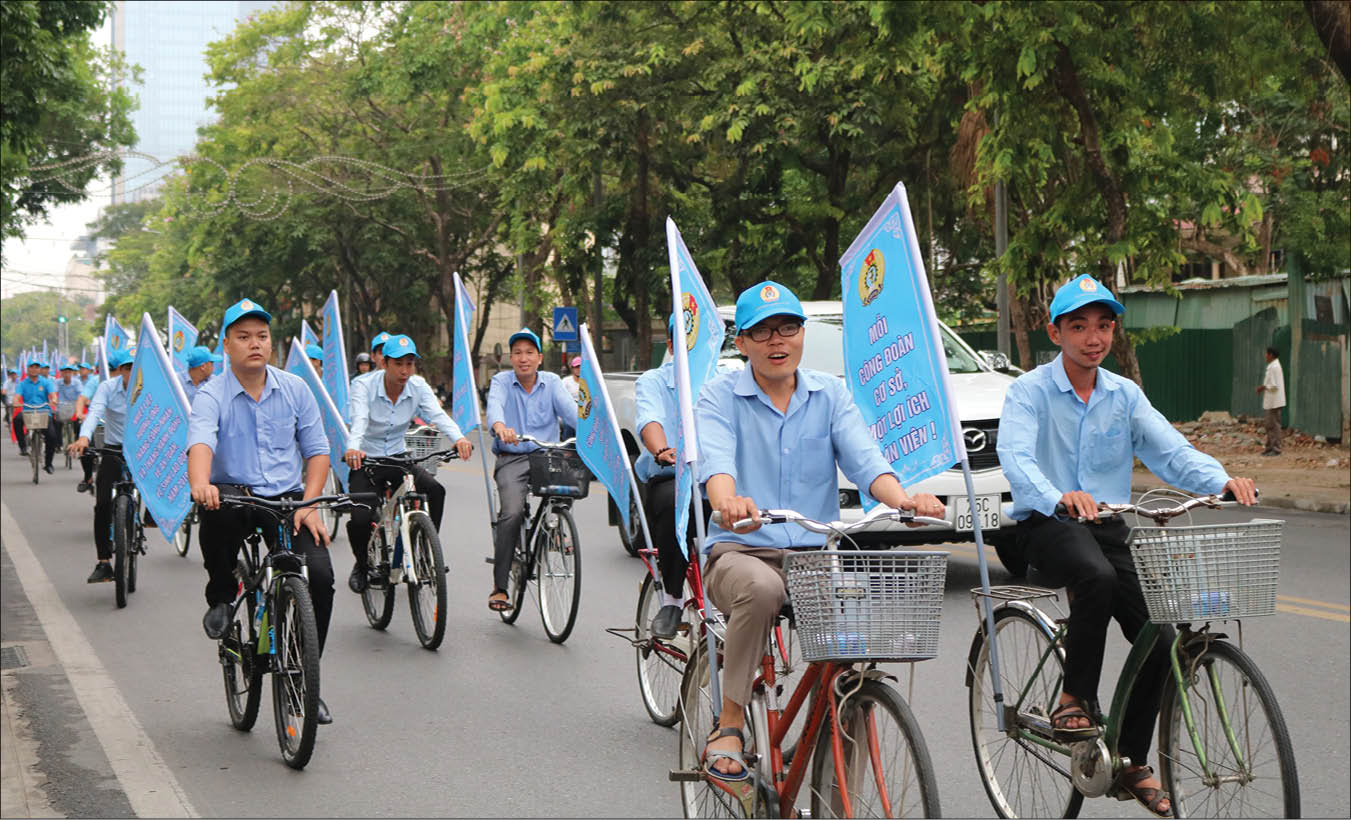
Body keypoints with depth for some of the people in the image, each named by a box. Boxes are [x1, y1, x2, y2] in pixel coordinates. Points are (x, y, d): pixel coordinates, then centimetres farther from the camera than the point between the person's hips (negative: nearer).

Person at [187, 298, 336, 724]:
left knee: (320, 573, -20)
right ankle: (221, 597, -7)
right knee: (215, 507, -38)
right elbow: (200, 442, -24)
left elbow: (317, 451, 8)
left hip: (288, 500, 2)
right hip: (233, 495, -2)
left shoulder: (295, 389, 6)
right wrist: (200, 484, -46)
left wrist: (309, 505, -7)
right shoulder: (212, 395, -5)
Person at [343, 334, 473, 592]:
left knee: (435, 490, -25)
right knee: (361, 519, -22)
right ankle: (362, 565, 12)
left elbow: (437, 415, -21)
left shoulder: (418, 386, -7)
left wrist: (458, 438, -42)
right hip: (366, 459, -2)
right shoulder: (367, 387, -15)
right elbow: (359, 420, -31)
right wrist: (353, 447, -53)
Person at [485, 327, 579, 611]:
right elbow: (494, 404, -18)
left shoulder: (552, 382, 10)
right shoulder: (501, 381, 4)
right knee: (512, 513, -23)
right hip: (512, 459, -2)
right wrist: (500, 426, -42)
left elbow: (569, 408, -7)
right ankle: (499, 586, -17)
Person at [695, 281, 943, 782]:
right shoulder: (721, 396, 3)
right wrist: (728, 502, -41)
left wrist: (901, 497, -26)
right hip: (742, 551, -3)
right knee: (761, 587, -38)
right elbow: (716, 458, -17)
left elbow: (863, 456, -4)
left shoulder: (830, 394, 12)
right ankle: (729, 728, -20)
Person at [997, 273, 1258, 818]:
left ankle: (1133, 762, 11)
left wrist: (1223, 481, -25)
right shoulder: (1030, 392, -5)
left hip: (1109, 526, 5)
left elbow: (1171, 451, -4)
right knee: (1096, 575, -37)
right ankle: (1074, 700, -19)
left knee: (1160, 639, -8)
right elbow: (1016, 458, -23)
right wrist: (1060, 498, -44)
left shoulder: (1125, 395, 9)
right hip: (1047, 526, -5)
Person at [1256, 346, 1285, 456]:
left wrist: (1263, 387, -10)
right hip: (1271, 401, 11)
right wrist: (1263, 387, 11)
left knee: (1274, 425, -6)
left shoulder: (1274, 367, -18)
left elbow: (1274, 385, -22)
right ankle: (1270, 447, 23)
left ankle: (1276, 449, -2)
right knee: (1270, 425, 16)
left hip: (1274, 401, -11)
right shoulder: (1272, 366, 15)